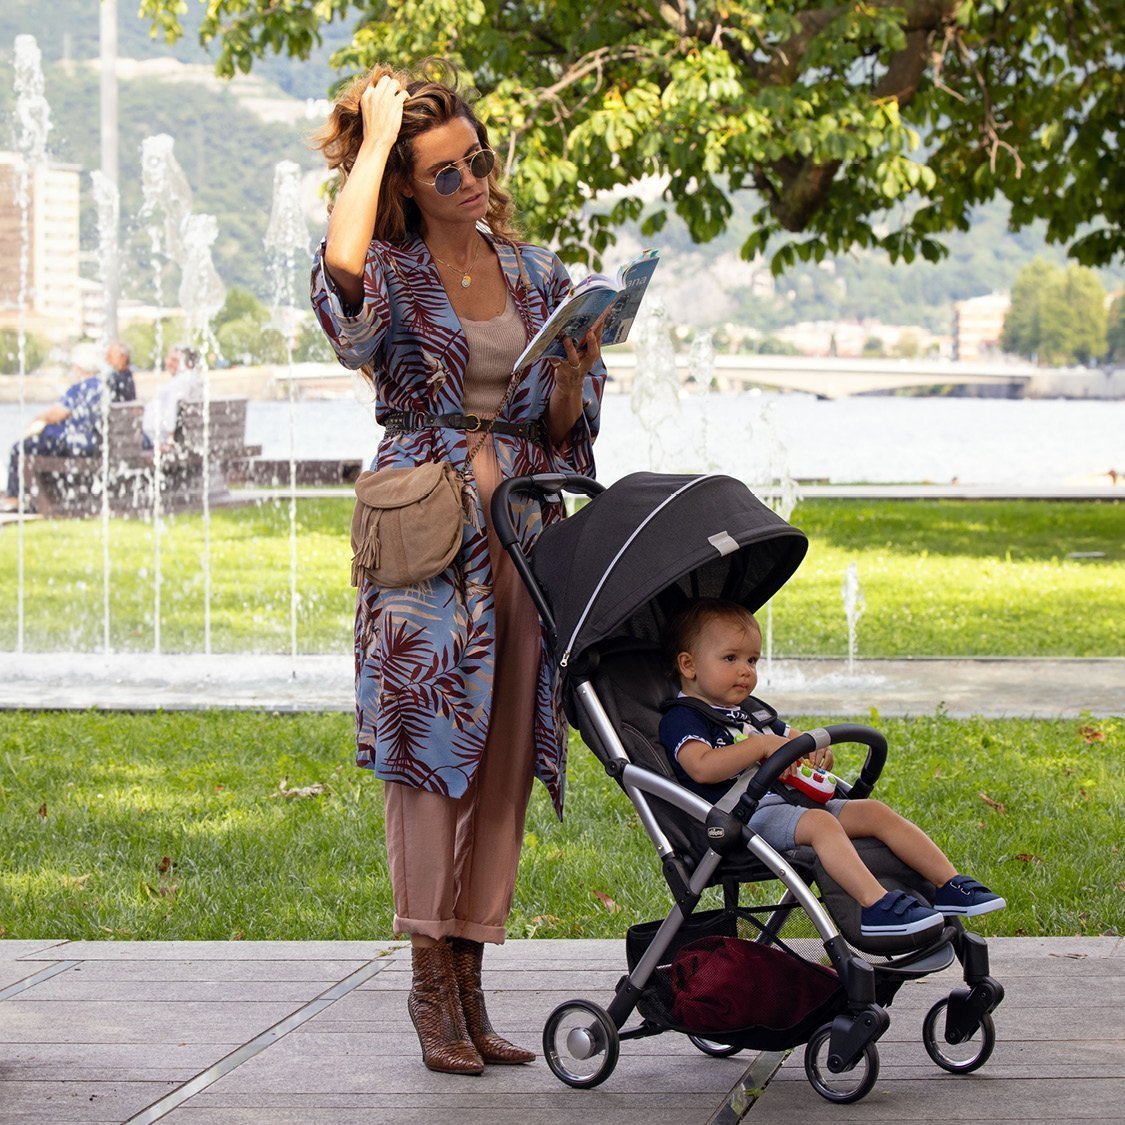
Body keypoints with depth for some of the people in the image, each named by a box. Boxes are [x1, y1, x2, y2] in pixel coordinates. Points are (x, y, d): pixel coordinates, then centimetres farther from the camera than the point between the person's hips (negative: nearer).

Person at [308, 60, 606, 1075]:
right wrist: (374, 140, -17)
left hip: (525, 529, 5)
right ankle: (430, 983, -5)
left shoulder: (535, 273, 13)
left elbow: (564, 426, 14)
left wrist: (575, 362, -8)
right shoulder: (391, 273, 0)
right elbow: (340, 268, -28)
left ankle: (469, 976, 7)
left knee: (505, 754, 2)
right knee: (432, 740, -9)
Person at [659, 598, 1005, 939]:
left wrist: (817, 747, 9)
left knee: (875, 812, -3)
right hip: (745, 816, -9)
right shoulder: (681, 718, -3)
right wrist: (763, 745, -23)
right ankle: (875, 904, -47)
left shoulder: (753, 709, 27)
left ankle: (949, 884, -3)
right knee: (820, 823, -34)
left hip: (789, 798, 9)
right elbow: (702, 767, -22)